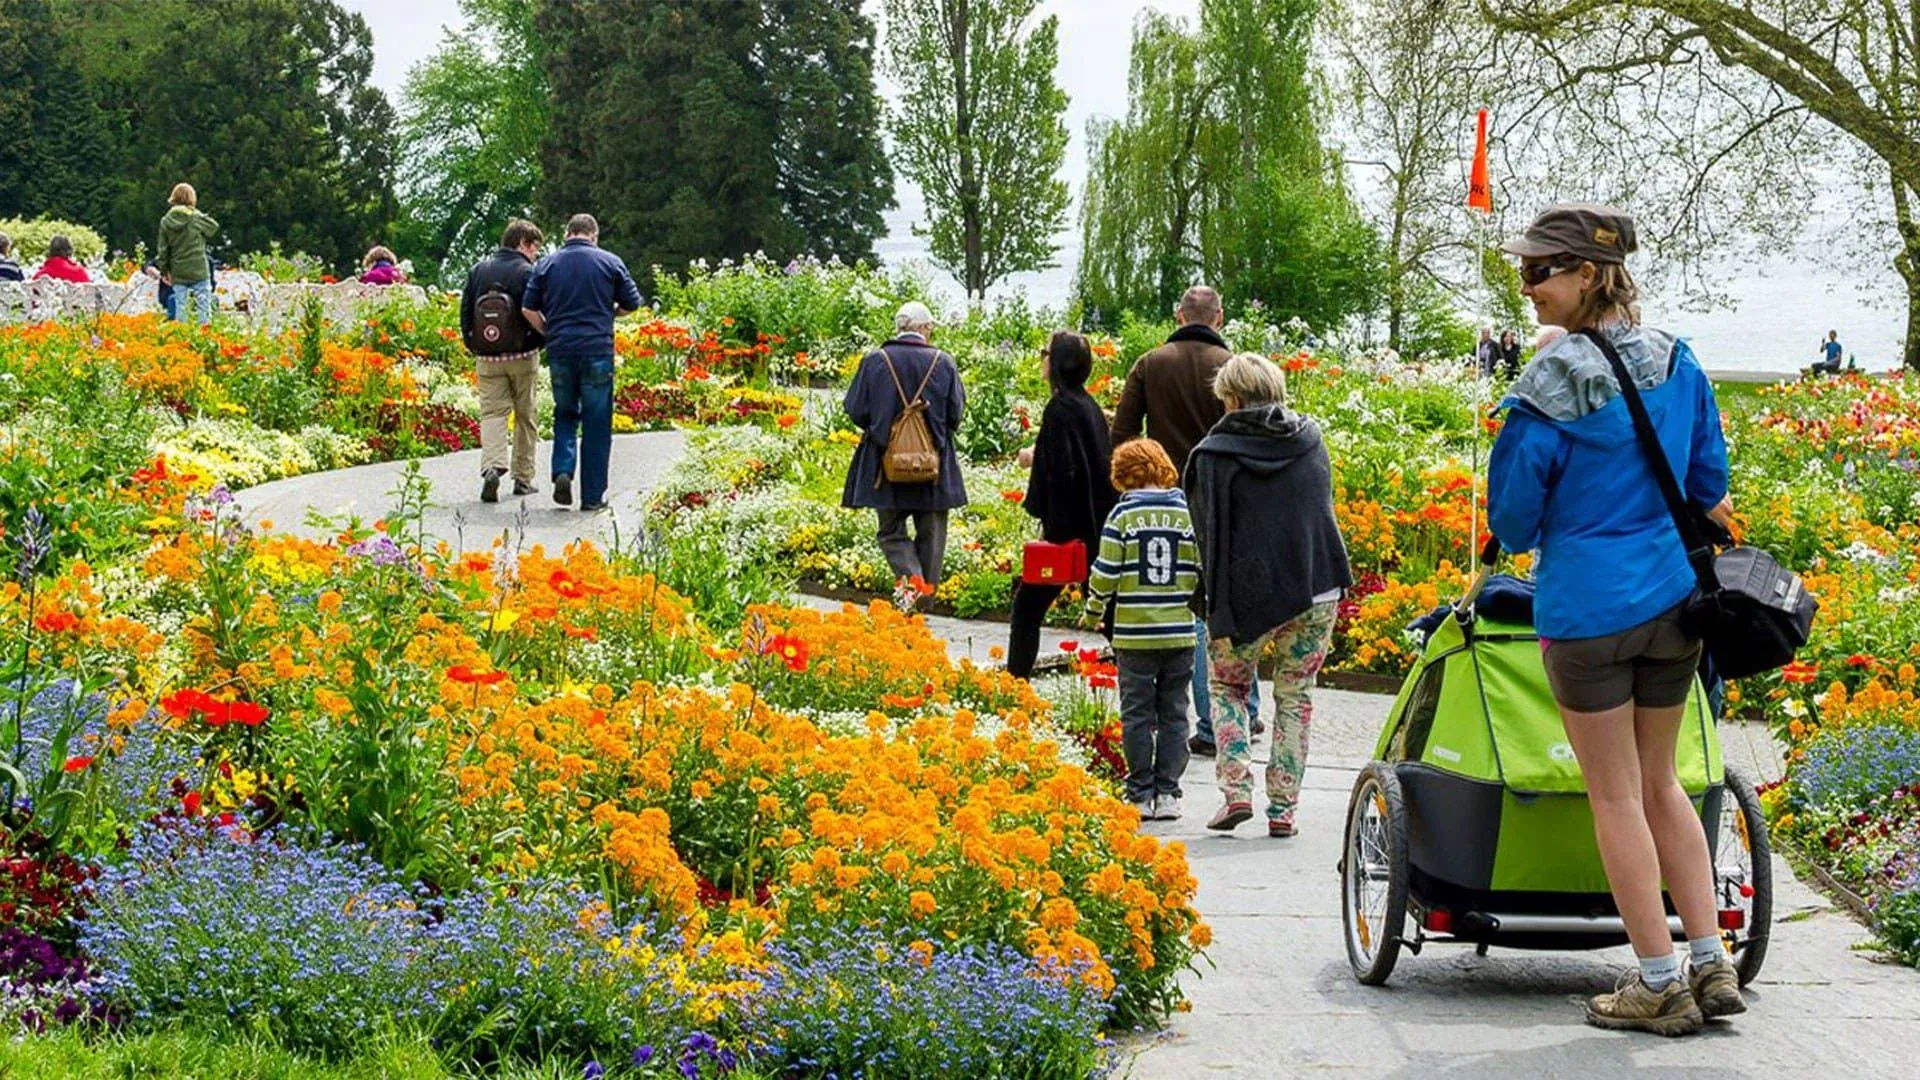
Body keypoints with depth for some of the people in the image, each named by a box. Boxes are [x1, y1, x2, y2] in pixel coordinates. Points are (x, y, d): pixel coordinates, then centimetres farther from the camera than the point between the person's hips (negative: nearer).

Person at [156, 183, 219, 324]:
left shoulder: (166, 221, 1)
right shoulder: (196, 218, -9)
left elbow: (163, 249, 4)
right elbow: (214, 227, 4)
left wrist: (164, 270, 11)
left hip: (178, 274, 3)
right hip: (199, 270, -3)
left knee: (180, 308, 8)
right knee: (204, 304, 3)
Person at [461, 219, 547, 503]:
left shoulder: (478, 270, 7)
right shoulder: (527, 273, -9)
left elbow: (465, 311, 8)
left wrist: (473, 347, 15)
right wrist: (537, 344, 6)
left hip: (487, 359, 3)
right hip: (522, 356, -3)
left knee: (492, 413, 1)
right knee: (525, 417, 10)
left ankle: (492, 467, -24)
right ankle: (523, 478, 15)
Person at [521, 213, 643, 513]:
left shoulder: (547, 264, 5)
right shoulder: (610, 263, 1)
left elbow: (528, 309, 3)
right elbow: (631, 304, 6)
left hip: (560, 352, 2)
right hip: (597, 351, -2)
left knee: (565, 414, 19)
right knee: (596, 425, 4)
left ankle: (562, 471, -4)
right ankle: (592, 496, 6)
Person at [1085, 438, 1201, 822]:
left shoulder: (1124, 514, -5)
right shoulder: (1188, 513, 1)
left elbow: (1106, 574, -5)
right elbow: (1202, 572, 4)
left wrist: (1095, 609, 12)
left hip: (1134, 632, -2)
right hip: (1180, 632, 2)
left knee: (1137, 715, 5)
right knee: (1173, 714, 9)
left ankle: (1141, 795, 5)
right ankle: (1167, 793, 9)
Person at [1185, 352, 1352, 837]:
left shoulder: (1213, 454, -7)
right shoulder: (1310, 439, 7)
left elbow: (1208, 533, -9)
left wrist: (1219, 613, -9)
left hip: (1249, 595, -3)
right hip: (1317, 588, 3)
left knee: (1227, 688, 16)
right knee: (1295, 697, 14)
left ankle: (1236, 791, 0)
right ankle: (1283, 808, 9)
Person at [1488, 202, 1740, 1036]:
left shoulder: (1553, 383, -14)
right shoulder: (1677, 362, 3)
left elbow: (1514, 514, -7)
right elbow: (1709, 482, 12)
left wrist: (1522, 539, 14)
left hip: (1588, 604, -6)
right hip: (1673, 597, 6)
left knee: (1614, 796, 4)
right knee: (1659, 784, 18)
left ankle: (1659, 984, 7)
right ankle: (1711, 965, 14)